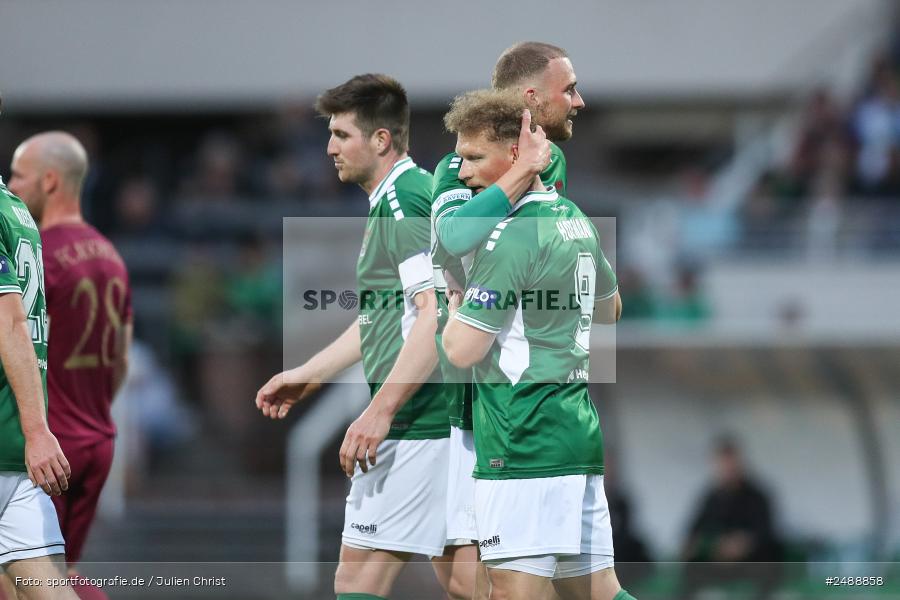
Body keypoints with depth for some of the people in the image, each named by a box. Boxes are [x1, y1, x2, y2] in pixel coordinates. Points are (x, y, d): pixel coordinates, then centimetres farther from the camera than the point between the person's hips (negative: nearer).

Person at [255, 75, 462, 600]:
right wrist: (307, 376, 31)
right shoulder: (392, 201, 20)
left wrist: (381, 410, -24)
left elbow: (437, 313, -22)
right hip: (443, 419, 11)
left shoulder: (404, 201, -13)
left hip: (415, 426, -11)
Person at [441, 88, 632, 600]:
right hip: (581, 435, 9)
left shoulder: (511, 236, -14)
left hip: (524, 447, -9)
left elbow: (462, 350, -15)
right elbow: (610, 309, 32)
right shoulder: (574, 220, 14)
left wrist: (456, 301, 4)